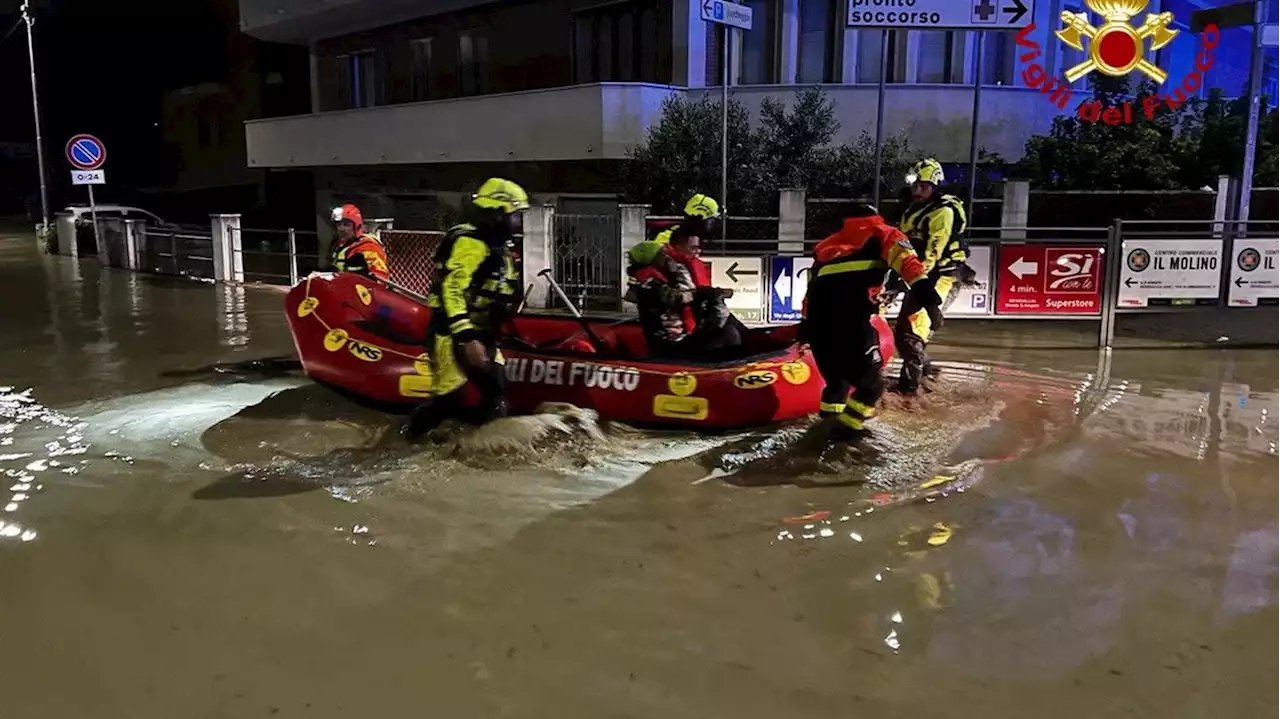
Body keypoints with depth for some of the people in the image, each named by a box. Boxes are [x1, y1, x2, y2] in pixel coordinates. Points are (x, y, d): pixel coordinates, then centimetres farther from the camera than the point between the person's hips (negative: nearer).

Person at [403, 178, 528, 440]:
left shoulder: (499, 249, 16)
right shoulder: (470, 242, -17)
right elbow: (451, 289, -28)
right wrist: (467, 338, -34)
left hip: (480, 334, 10)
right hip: (453, 333, -10)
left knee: (496, 399, 8)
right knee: (451, 399, -11)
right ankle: (410, 437, 10)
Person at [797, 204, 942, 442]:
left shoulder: (828, 244, 36)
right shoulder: (882, 234, 21)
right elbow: (902, 256, 0)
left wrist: (805, 324, 30)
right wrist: (922, 284, -15)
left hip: (817, 317, 5)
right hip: (851, 314, -5)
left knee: (836, 377, 25)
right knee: (869, 382, 8)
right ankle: (848, 427, -2)